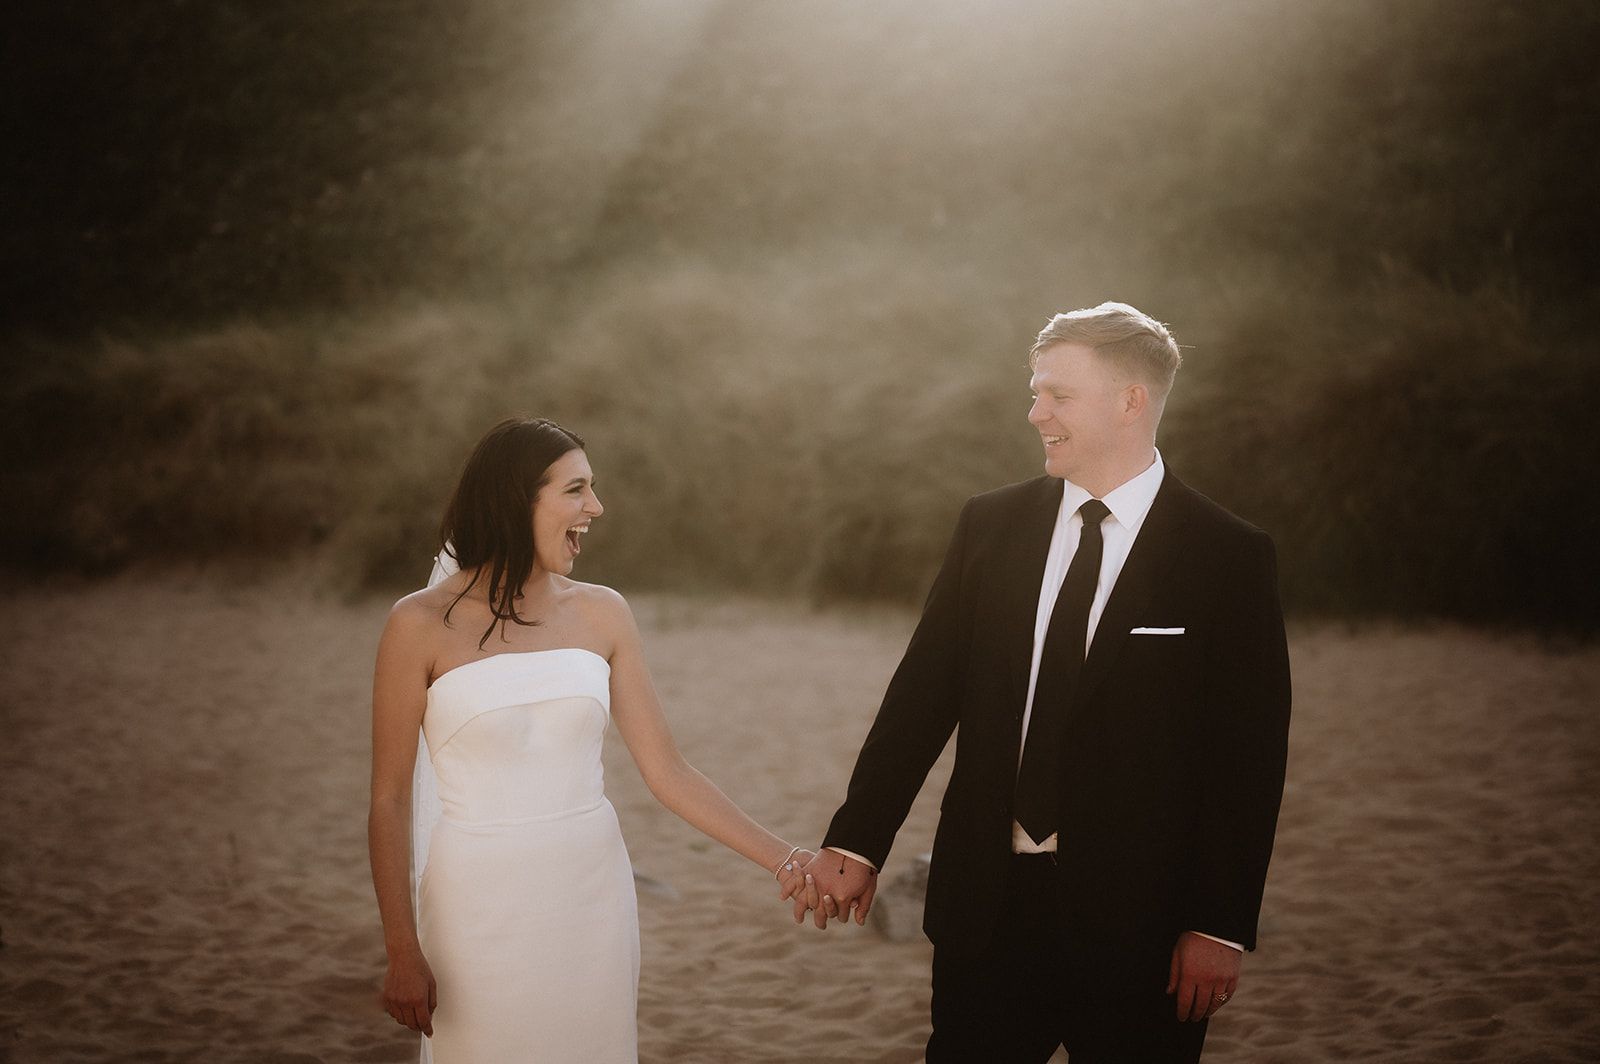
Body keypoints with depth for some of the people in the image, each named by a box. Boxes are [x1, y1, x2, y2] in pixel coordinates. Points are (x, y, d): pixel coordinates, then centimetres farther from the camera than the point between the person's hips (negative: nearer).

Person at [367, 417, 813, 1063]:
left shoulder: (600, 615, 3)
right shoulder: (422, 625, -8)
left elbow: (668, 775, 3)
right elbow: (389, 800, -4)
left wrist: (789, 862, -3)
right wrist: (402, 952, -7)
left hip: (592, 895, 3)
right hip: (483, 905, -3)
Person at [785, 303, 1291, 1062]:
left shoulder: (1229, 558, -5)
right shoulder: (990, 527, 7)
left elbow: (1248, 757, -6)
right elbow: (922, 693, 6)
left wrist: (1220, 927, -10)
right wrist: (856, 844, -3)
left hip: (1135, 916, -3)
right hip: (990, 903, 3)